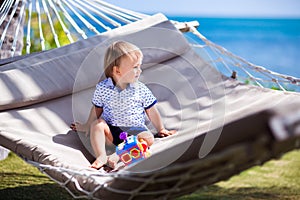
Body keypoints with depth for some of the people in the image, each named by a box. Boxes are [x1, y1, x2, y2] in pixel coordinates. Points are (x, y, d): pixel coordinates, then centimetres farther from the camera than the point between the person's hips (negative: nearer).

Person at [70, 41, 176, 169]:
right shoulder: (102, 88, -7)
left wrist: (161, 130, 12)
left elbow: (151, 111, 5)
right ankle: (101, 156, -39)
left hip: (135, 130, 0)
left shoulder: (141, 89, -5)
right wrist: (87, 126, 17)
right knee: (97, 124, -25)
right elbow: (97, 109, 9)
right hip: (111, 130, 1)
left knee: (148, 139, -27)